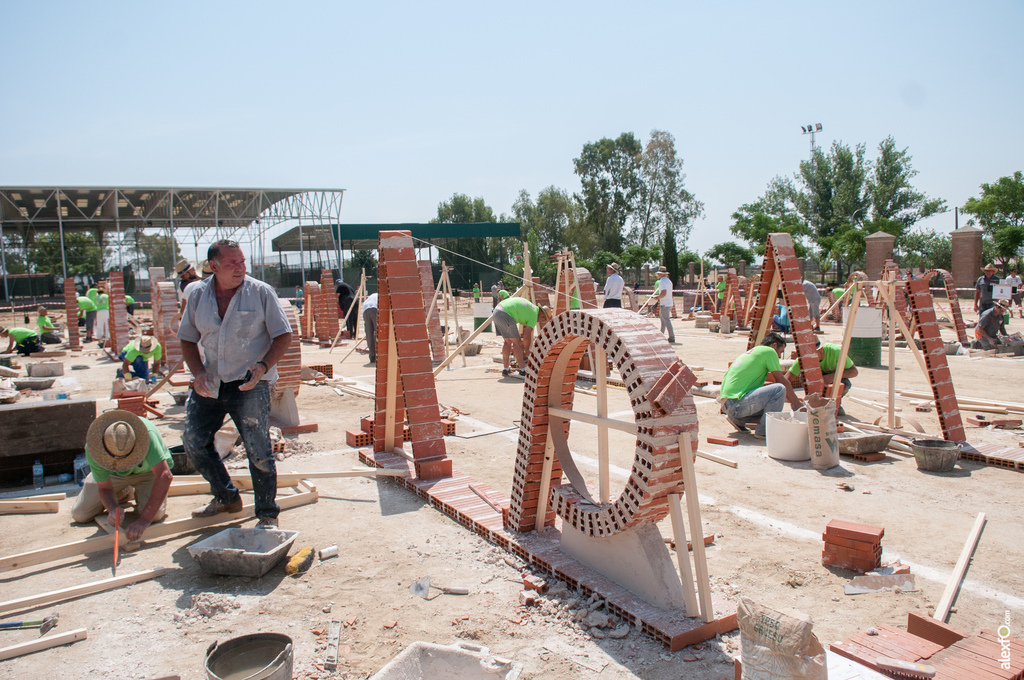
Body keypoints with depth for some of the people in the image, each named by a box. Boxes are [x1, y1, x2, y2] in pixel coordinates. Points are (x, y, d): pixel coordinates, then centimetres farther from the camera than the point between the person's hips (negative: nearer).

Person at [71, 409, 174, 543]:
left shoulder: (147, 433, -44)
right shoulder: (93, 448, -32)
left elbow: (165, 476, -49)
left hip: (147, 470, -2)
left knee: (155, 515, -26)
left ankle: (138, 493, 9)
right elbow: (104, 487, -19)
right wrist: (113, 509, -43)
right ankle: (125, 492, 21)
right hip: (114, 474, 3)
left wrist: (143, 521, -53)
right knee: (79, 515, -4)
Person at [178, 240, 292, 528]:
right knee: (194, 442, 9)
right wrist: (199, 373, -4)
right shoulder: (198, 295, 6)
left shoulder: (261, 292, -5)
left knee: (258, 450, -4)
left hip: (249, 384, -5)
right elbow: (187, 340, 13)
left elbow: (283, 335, -4)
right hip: (210, 384, 5)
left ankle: (267, 514, 12)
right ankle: (226, 497, 30)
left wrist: (263, 366, -20)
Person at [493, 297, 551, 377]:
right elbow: (527, 336, -5)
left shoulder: (533, 307, 24)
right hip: (505, 315, -9)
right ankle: (523, 370, 3)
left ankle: (505, 370, 18)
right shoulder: (534, 315, -1)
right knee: (516, 343, 1)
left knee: (508, 342, 17)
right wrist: (527, 350, 9)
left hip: (496, 311, 9)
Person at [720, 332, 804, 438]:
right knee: (780, 389, -12)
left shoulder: (749, 352, 27)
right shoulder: (769, 351, 1)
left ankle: (738, 420, 15)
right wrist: (797, 403, 16)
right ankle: (763, 431, -9)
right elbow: (782, 381, 2)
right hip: (737, 404, -10)